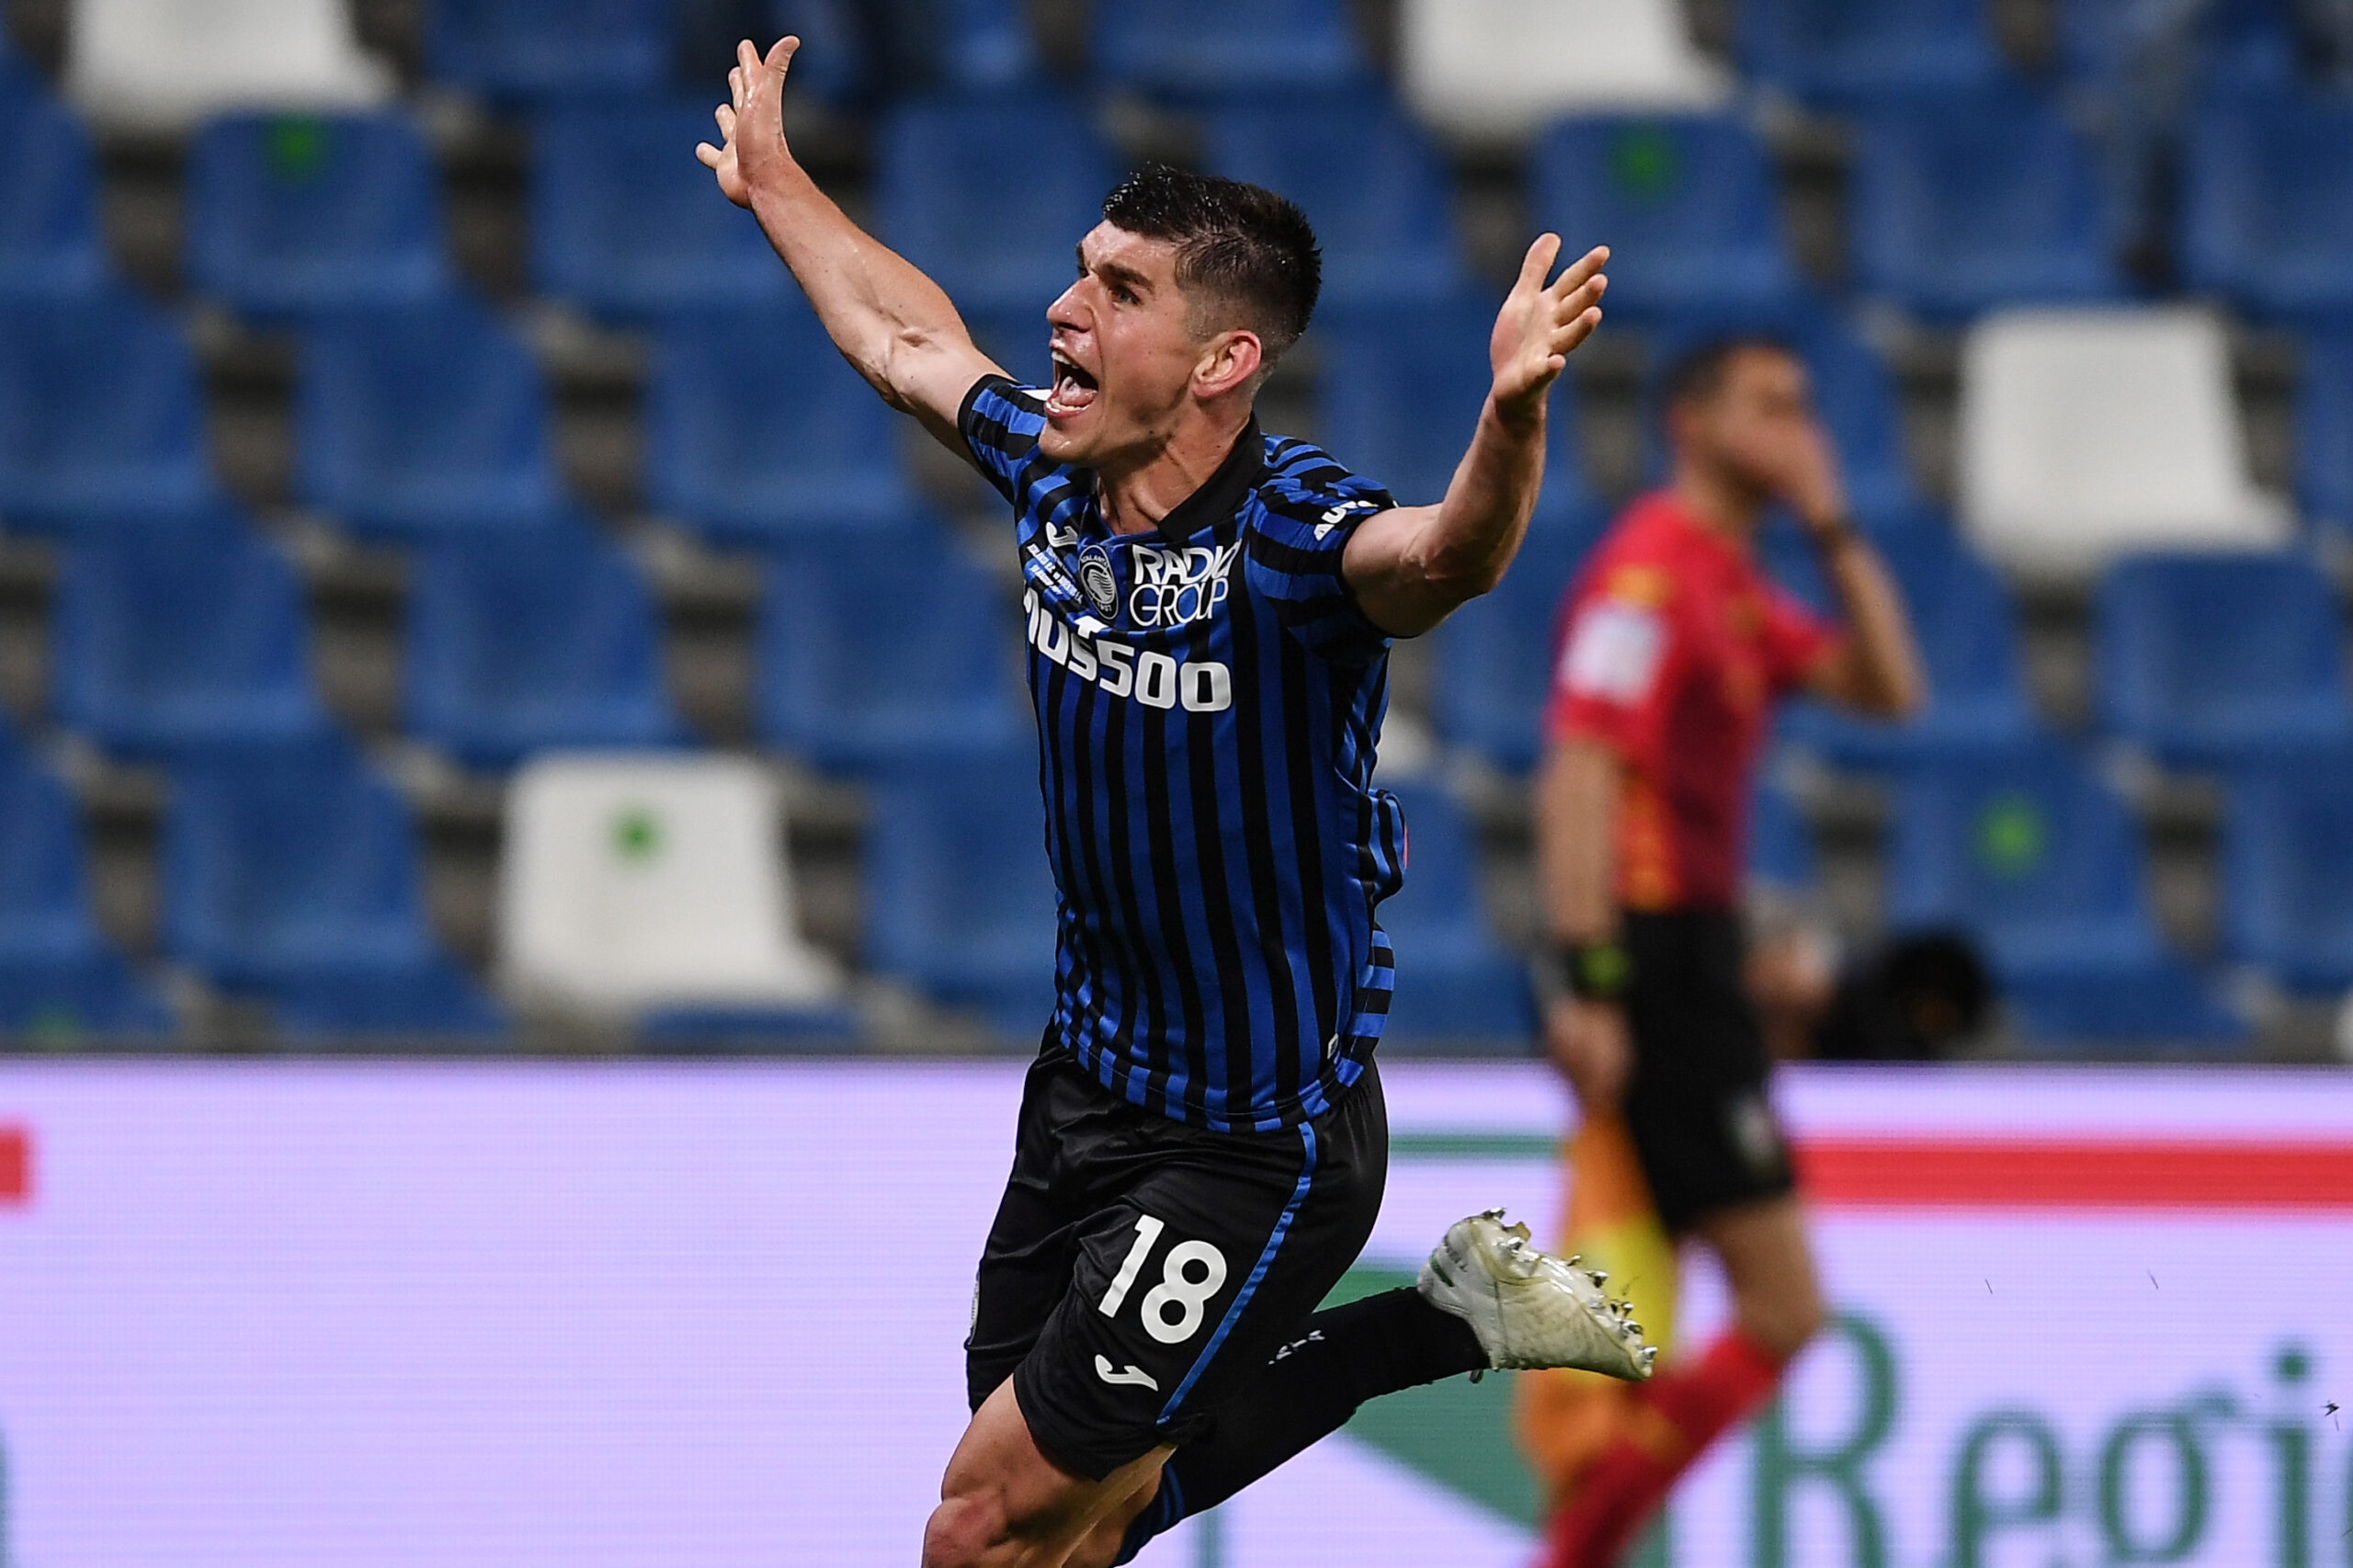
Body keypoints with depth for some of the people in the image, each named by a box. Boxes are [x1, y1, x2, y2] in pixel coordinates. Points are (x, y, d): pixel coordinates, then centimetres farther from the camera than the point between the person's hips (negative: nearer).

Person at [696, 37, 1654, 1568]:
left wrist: (1513, 416, -67)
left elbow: (1450, 554, -47)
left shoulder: (1288, 541, -24)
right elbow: (908, 340, 18)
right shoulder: (1054, 471, -3)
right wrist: (777, 185, 33)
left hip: (1257, 1147, -8)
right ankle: (1457, 1316, 30)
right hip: (1089, 1087, 8)